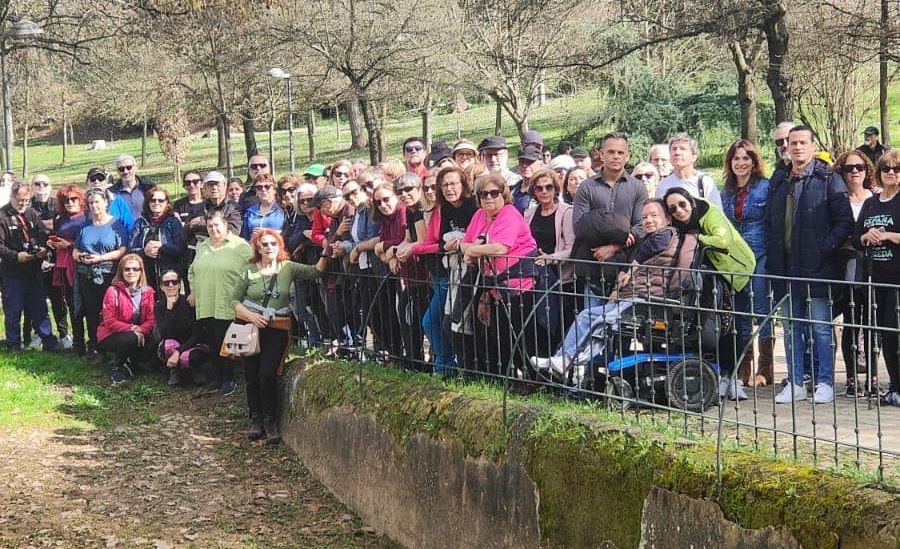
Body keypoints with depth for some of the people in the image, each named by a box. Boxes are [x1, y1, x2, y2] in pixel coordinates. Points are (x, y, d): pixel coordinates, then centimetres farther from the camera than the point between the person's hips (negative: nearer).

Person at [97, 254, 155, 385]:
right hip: (111, 335, -4)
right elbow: (109, 321, -15)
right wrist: (131, 328, -27)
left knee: (152, 345, -26)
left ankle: (130, 363, 7)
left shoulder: (148, 292, 2)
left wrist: (142, 330, -26)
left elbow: (151, 319, -5)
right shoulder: (113, 291, -11)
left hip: (138, 333, 4)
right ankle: (115, 367, -4)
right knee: (130, 339, -35)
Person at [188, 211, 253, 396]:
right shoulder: (202, 247, 17)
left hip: (228, 306, -5)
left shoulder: (240, 246, -3)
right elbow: (192, 271, 28)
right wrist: (193, 291, 18)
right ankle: (215, 378, 15)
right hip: (205, 305, 5)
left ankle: (228, 380, 5)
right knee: (212, 344, 6)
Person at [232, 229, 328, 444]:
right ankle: (256, 420, 16)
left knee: (267, 374, -14)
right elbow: (235, 300, 3)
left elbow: (316, 271, -7)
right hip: (251, 328, 1)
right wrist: (251, 316, -12)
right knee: (251, 375, 1)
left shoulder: (288, 268, 3)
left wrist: (325, 253, -24)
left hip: (277, 329, -1)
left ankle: (270, 422, 1)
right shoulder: (249, 270, 2)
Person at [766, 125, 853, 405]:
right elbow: (769, 222, 21)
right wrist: (772, 255, 9)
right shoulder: (778, 182, 16)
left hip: (817, 267, -6)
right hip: (786, 267, 6)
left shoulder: (828, 180, -2)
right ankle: (795, 384, 15)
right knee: (791, 328, 9)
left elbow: (844, 221, -6)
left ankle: (825, 383, 5)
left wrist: (825, 249, -14)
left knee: (821, 328, -2)